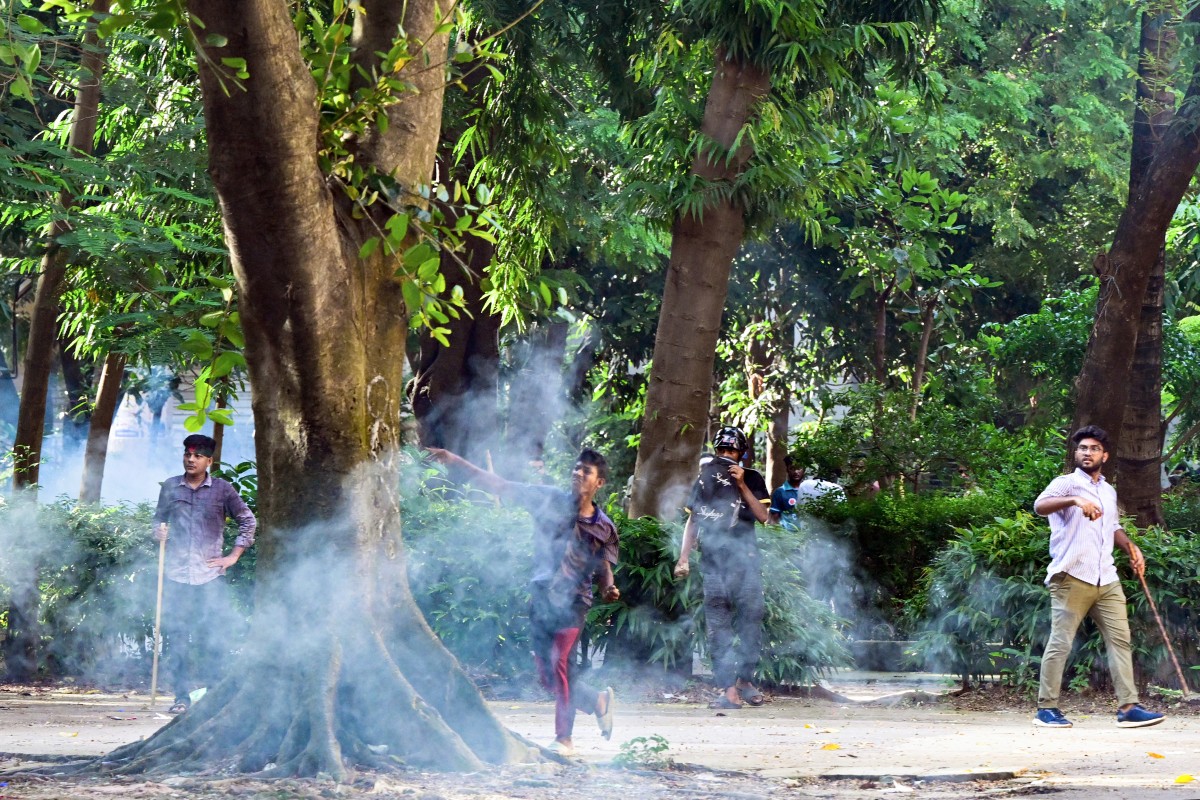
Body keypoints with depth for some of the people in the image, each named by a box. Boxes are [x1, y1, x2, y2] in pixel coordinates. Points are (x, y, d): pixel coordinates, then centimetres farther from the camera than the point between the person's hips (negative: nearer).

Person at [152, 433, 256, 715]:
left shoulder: (222, 489, 3)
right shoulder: (169, 488, 9)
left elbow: (248, 521, 11)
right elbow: (159, 520, 23)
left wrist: (233, 556, 4)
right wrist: (159, 532, 0)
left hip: (210, 576, -2)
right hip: (176, 575, 2)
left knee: (215, 636, -5)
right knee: (176, 636, 1)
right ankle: (182, 696, 8)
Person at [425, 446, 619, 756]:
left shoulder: (603, 528, -1)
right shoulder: (551, 501, 1)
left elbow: (603, 568, 10)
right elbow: (500, 487, 0)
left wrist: (608, 589, -13)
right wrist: (456, 461, -5)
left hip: (573, 602, -3)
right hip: (541, 598, 3)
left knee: (560, 664, -16)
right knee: (547, 675, 7)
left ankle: (564, 738, -4)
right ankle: (597, 701, 33)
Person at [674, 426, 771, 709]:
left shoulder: (752, 479, 10)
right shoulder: (705, 479, 16)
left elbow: (762, 516, -1)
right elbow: (693, 521, 17)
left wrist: (742, 485, -9)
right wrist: (683, 558, 9)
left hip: (745, 558, -1)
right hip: (713, 561, 1)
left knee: (750, 618, -6)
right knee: (718, 626, -5)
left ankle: (745, 679, 8)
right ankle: (728, 689, -8)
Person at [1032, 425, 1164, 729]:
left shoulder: (1109, 491, 21)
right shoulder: (1066, 483, -1)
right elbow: (1040, 505, -22)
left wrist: (1131, 548, 18)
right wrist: (1075, 500, -39)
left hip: (1106, 580, 7)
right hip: (1072, 577, -7)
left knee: (1120, 639, 1)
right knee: (1060, 642, -6)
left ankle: (1128, 707, 0)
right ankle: (1046, 709, -1)